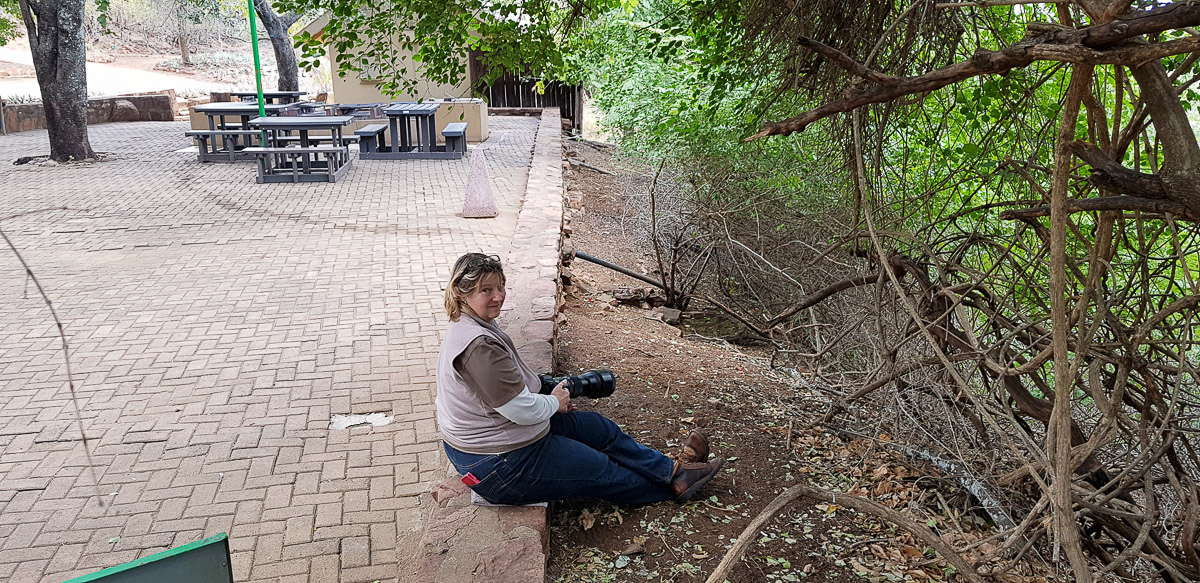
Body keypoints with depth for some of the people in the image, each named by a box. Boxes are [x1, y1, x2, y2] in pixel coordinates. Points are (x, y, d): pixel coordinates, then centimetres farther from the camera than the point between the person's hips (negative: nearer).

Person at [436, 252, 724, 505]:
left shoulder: (475, 327, 3)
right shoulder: (478, 344, -31)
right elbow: (521, 410, -28)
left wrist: (551, 400, 4)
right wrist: (554, 402, -7)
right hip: (500, 468, -10)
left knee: (599, 427, 17)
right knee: (601, 471, 9)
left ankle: (672, 471, 32)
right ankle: (673, 486, 32)